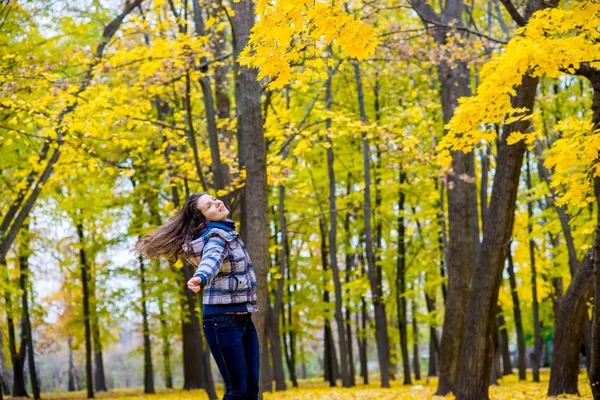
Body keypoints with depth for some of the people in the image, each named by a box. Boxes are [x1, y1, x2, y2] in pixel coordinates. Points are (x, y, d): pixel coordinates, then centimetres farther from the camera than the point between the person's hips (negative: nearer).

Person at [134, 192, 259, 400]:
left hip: (243, 318, 8)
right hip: (223, 320, -8)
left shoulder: (227, 232, 9)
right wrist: (200, 278, -58)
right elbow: (211, 259, -40)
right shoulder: (216, 237, -17)